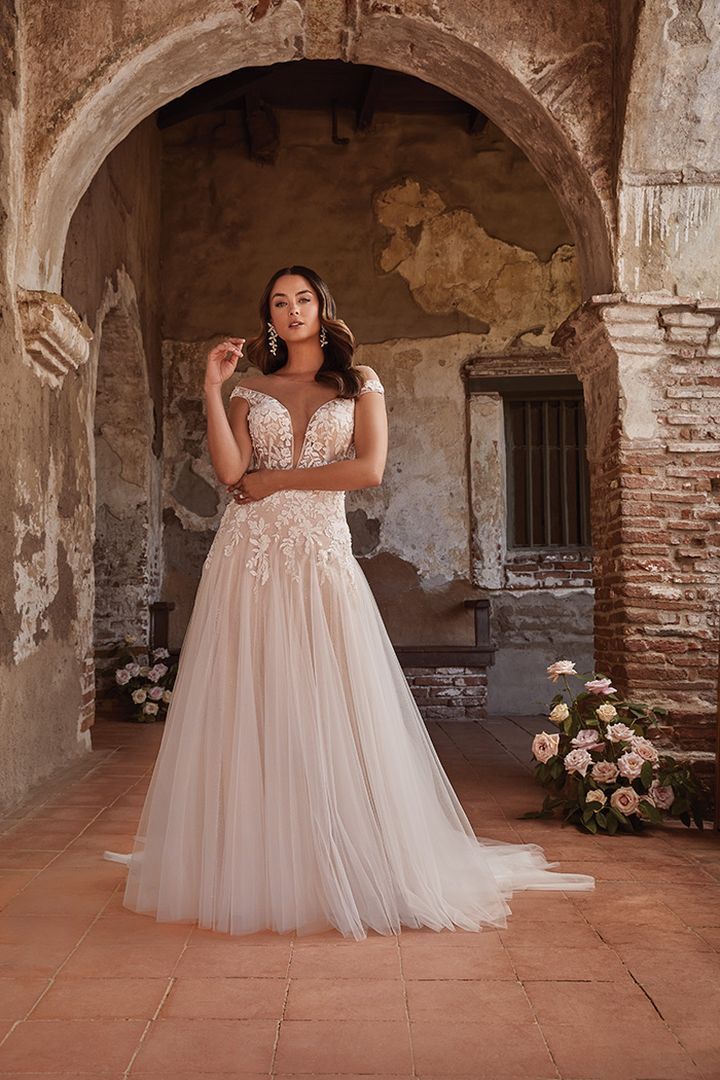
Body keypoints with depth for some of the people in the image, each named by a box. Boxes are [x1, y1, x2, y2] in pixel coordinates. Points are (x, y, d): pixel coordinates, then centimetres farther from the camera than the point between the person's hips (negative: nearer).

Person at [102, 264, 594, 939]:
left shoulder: (359, 383, 11)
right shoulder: (250, 388, 15)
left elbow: (370, 468, -4)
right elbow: (230, 472, 0)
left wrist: (277, 479, -4)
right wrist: (212, 389, -3)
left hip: (323, 555, -1)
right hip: (249, 555, 2)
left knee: (330, 707, -3)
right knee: (248, 709, 1)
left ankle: (345, 872, 9)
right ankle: (246, 867, 12)